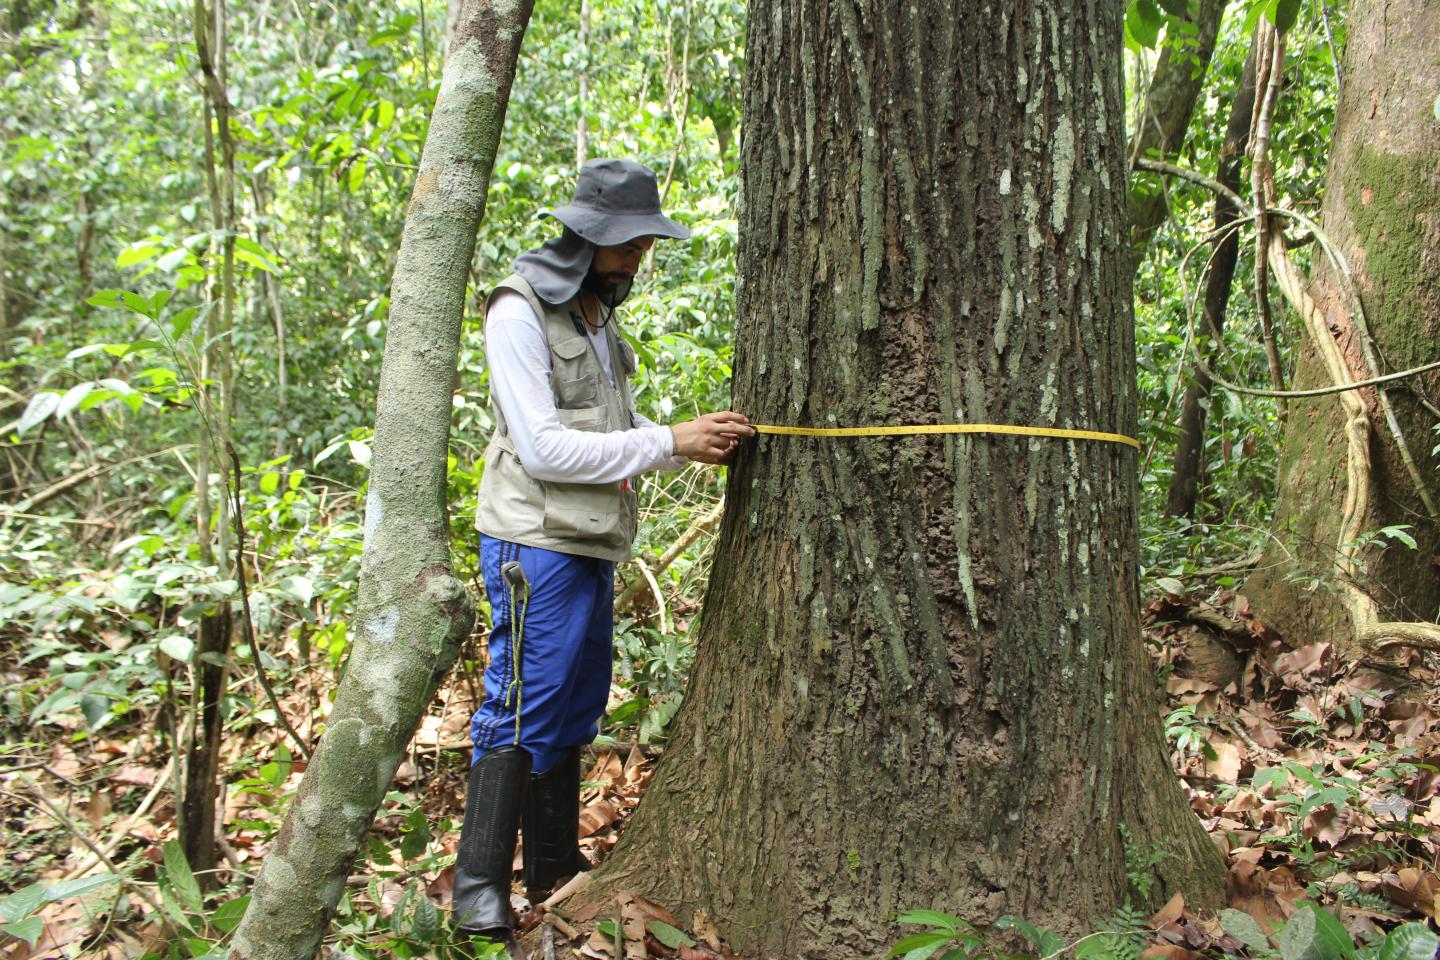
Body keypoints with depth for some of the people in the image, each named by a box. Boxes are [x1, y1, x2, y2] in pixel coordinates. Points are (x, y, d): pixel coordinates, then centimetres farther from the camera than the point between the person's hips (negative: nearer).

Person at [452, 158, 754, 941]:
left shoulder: (599, 315, 16)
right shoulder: (519, 313, -12)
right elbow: (544, 448, -19)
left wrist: (703, 442, -4)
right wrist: (672, 443, -20)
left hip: (592, 543, 9)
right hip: (535, 541, -9)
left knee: (576, 704, 14)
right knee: (523, 706, -8)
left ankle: (555, 865, 26)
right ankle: (479, 888, 0)